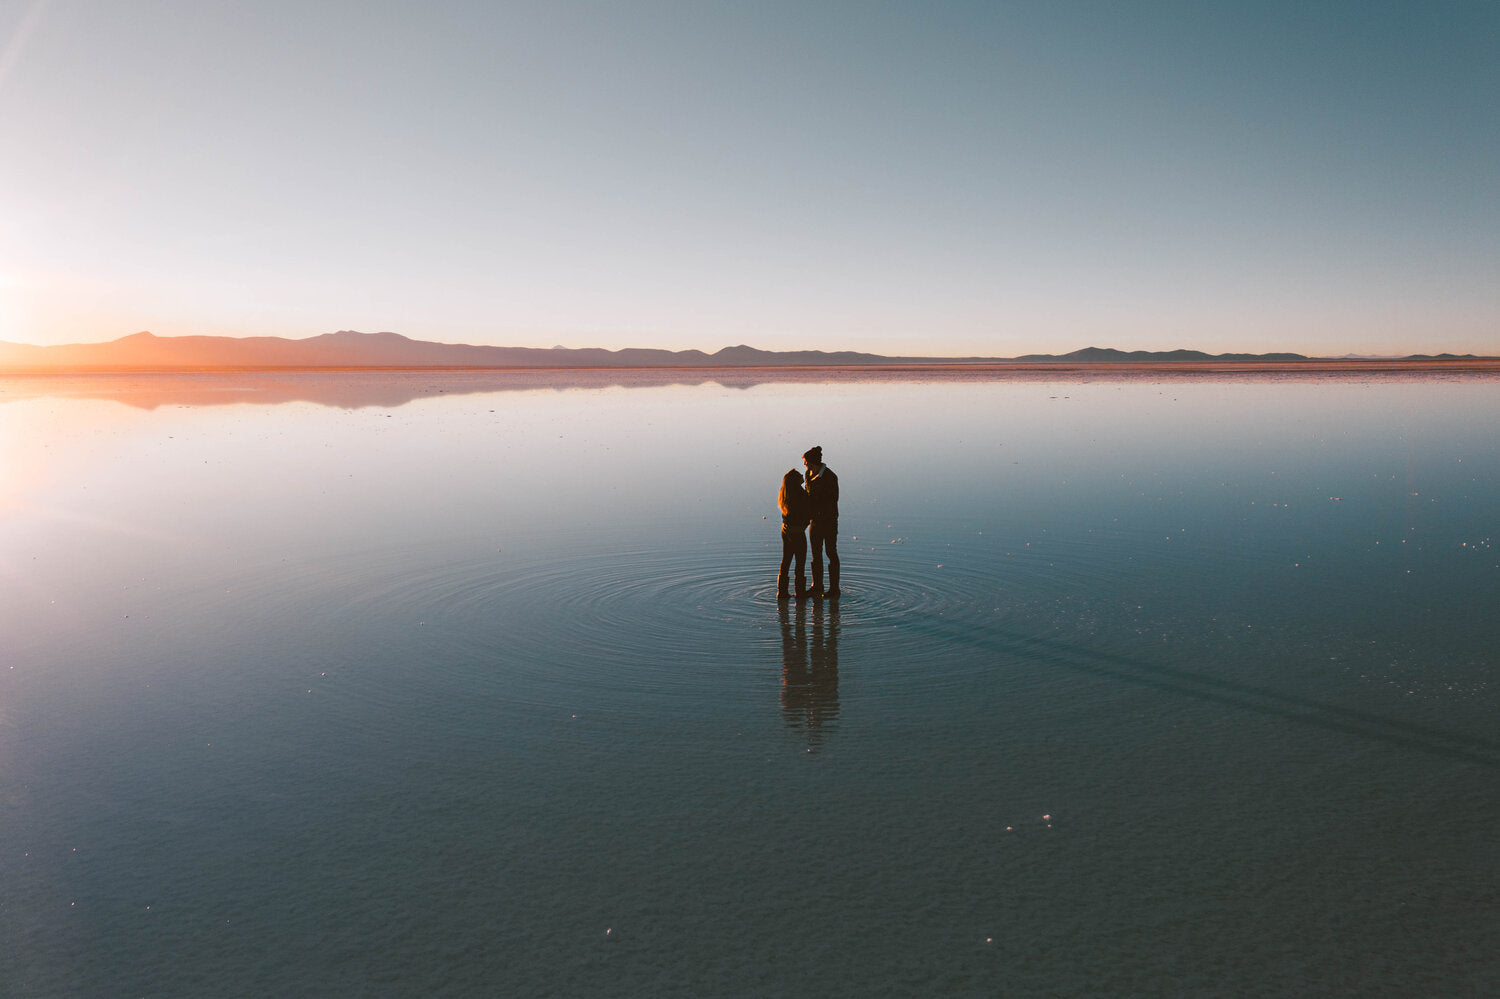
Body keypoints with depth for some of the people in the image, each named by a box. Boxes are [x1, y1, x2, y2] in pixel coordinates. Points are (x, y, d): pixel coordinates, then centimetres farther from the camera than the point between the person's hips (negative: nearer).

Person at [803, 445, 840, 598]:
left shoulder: (829, 477, -16)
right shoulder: (810, 475, 5)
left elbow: (833, 500, -15)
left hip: (829, 519, -7)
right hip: (815, 518, 7)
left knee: (831, 553, 1)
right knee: (816, 553, 10)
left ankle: (834, 589, 10)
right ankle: (817, 587, 19)